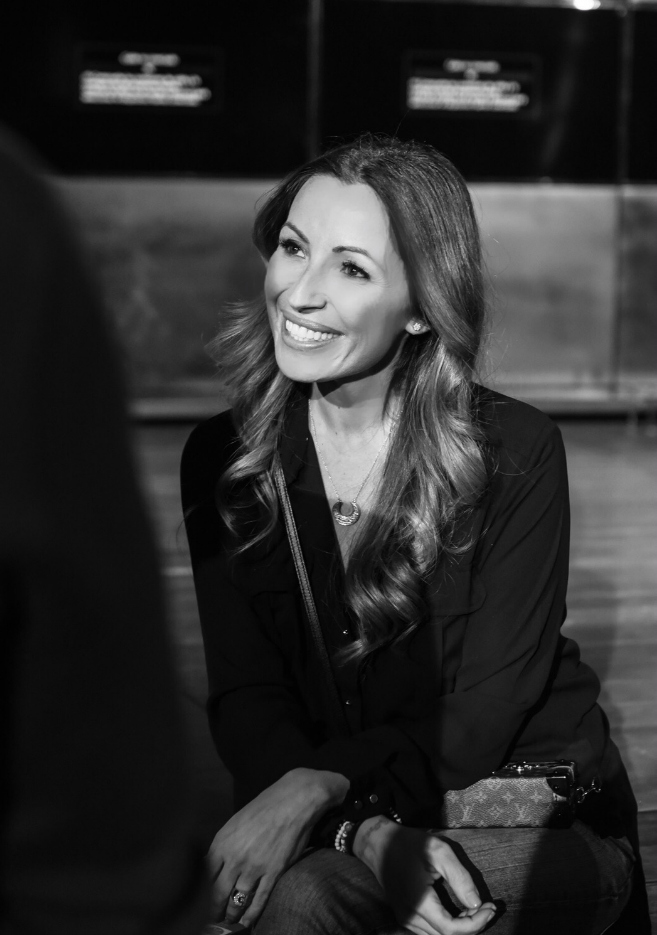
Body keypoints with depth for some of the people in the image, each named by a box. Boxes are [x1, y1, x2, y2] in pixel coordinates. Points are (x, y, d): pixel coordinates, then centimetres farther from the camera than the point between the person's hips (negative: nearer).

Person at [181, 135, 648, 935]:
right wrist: (367, 836, -23)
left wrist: (321, 784, -27)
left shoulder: (515, 454, -10)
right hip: (339, 822, 4)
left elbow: (483, 719, -11)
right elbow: (243, 702, -5)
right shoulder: (220, 460, -1)